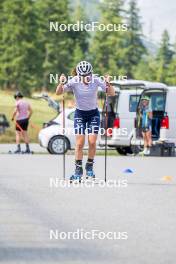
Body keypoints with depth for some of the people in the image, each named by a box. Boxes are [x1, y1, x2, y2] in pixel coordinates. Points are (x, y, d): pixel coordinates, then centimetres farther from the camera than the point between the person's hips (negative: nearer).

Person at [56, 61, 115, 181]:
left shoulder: (96, 80, -17)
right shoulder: (74, 81, -18)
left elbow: (112, 93, -18)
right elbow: (59, 92, -25)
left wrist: (108, 84, -38)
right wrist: (61, 83, -45)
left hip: (94, 114, 0)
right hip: (80, 114, 0)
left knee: (92, 142, -8)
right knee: (80, 143, -9)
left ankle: (90, 167, 11)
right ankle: (78, 170, 0)